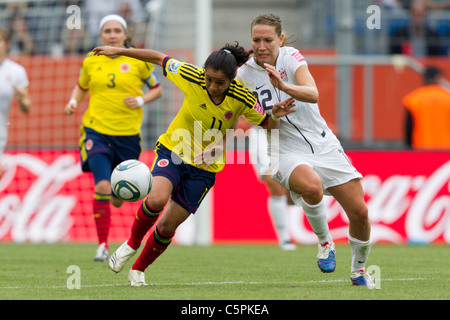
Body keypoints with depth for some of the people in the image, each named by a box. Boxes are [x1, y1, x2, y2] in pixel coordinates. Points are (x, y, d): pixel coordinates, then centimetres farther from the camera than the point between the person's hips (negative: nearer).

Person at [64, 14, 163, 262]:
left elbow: (156, 89, 10)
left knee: (118, 198, 9)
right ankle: (102, 245, -10)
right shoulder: (91, 61, 4)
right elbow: (81, 86, 22)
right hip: (96, 131, -1)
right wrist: (73, 101, 2)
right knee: (102, 187, -19)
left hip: (127, 133, 1)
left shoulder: (138, 61, 0)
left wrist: (141, 100, -8)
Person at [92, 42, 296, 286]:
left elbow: (266, 124, -3)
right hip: (173, 150, 0)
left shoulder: (241, 99, -18)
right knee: (157, 199, -29)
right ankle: (132, 243, 1)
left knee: (167, 225, 0)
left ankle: (139, 270, 26)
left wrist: (276, 115, -27)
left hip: (204, 168, 0)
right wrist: (119, 51, -1)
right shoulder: (192, 78, -19)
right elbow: (159, 58, -4)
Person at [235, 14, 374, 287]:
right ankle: (324, 242, -11)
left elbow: (313, 94, -24)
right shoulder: (244, 75, -5)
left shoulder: (292, 58, -8)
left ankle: (359, 270, 23)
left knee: (360, 213, -3)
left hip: (324, 145, 2)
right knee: (312, 187, -37)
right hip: (287, 152, -2)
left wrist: (284, 86, -44)